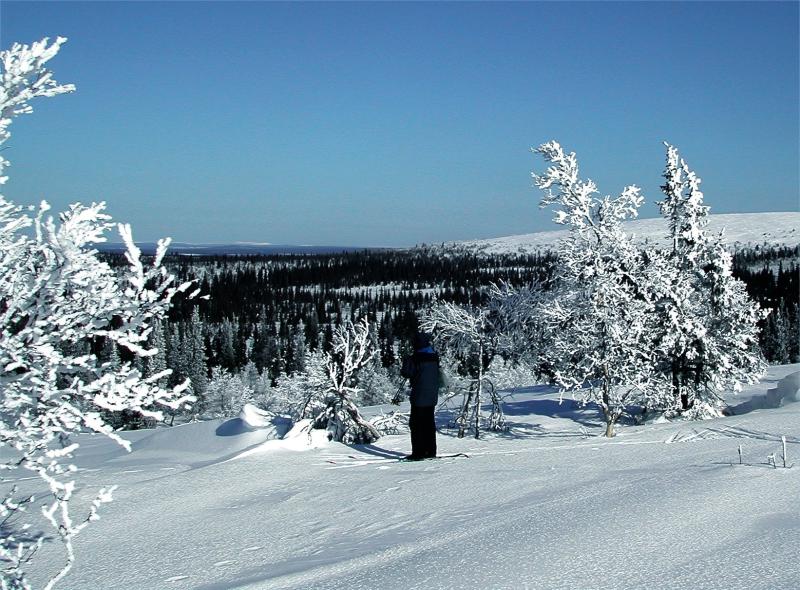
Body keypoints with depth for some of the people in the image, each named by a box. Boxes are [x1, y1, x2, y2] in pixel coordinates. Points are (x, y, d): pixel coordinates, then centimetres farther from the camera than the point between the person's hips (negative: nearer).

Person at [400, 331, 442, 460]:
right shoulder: (434, 357, 7)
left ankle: (418, 453, -4)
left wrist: (406, 361, 1)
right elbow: (439, 378, 17)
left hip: (419, 397, -7)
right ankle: (431, 451, 15)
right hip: (432, 397, 7)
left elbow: (406, 373, -14)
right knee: (429, 423, 13)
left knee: (416, 425, -2)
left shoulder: (417, 358, -15)